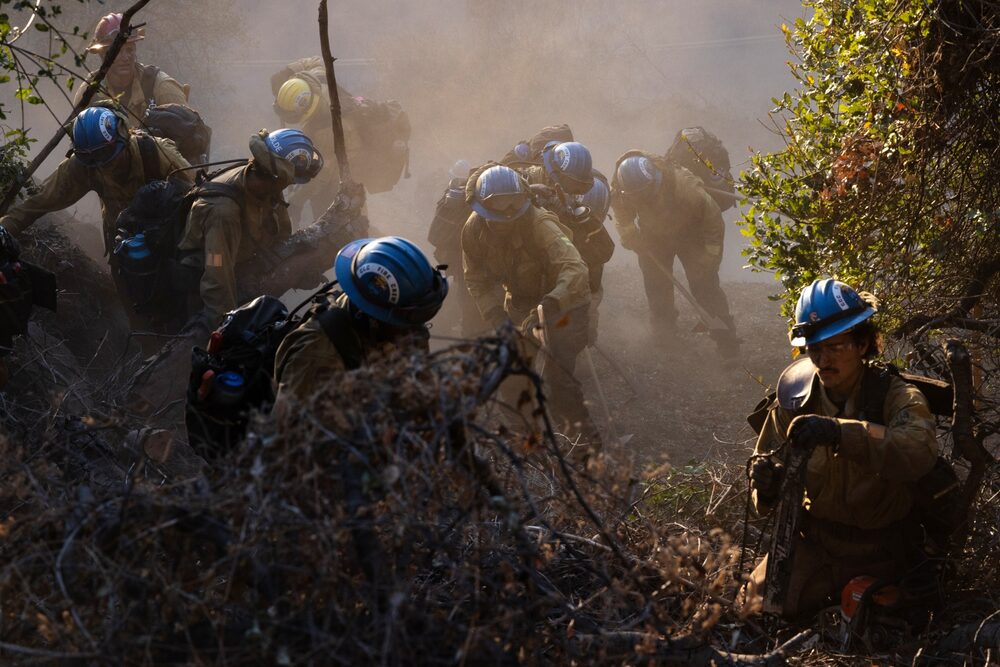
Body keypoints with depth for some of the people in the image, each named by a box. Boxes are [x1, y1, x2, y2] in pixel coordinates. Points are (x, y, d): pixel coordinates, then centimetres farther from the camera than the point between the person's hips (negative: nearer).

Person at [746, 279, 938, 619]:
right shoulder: (795, 400, -3)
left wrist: (840, 432, -51)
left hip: (878, 551, -3)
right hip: (815, 541, 3)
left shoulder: (897, 397, -16)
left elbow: (920, 451, -38)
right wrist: (766, 482, -23)